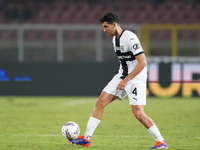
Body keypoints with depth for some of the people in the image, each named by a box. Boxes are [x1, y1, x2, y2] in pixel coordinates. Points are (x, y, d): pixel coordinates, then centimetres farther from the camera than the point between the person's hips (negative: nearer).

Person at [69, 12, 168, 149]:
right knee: (100, 102, 1)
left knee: (138, 113, -16)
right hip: (122, 76, 9)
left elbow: (142, 62, -25)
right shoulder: (115, 38, 9)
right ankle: (87, 138, 5)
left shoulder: (130, 38, -20)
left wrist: (126, 80, -26)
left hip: (136, 79, -9)